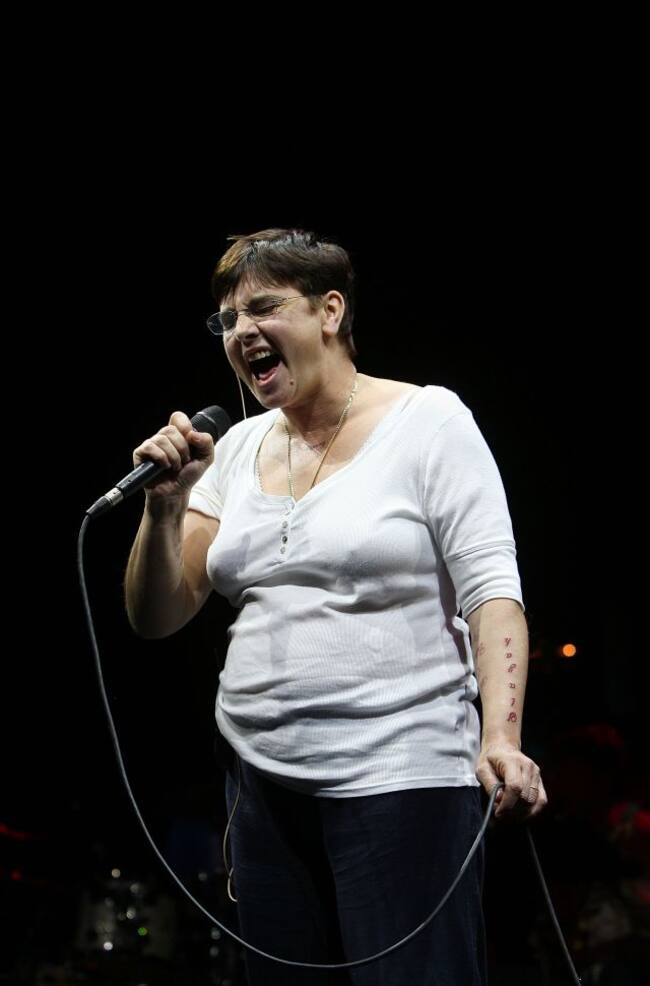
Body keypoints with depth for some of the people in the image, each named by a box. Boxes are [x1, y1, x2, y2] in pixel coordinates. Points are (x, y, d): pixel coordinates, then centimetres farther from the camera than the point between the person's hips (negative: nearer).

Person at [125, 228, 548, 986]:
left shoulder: (427, 421, -3)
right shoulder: (237, 448, 11)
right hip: (263, 783, 5)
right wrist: (165, 503, -7)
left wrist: (503, 737, -23)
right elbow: (157, 618, 10)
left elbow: (491, 590, -9)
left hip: (401, 780, -5)